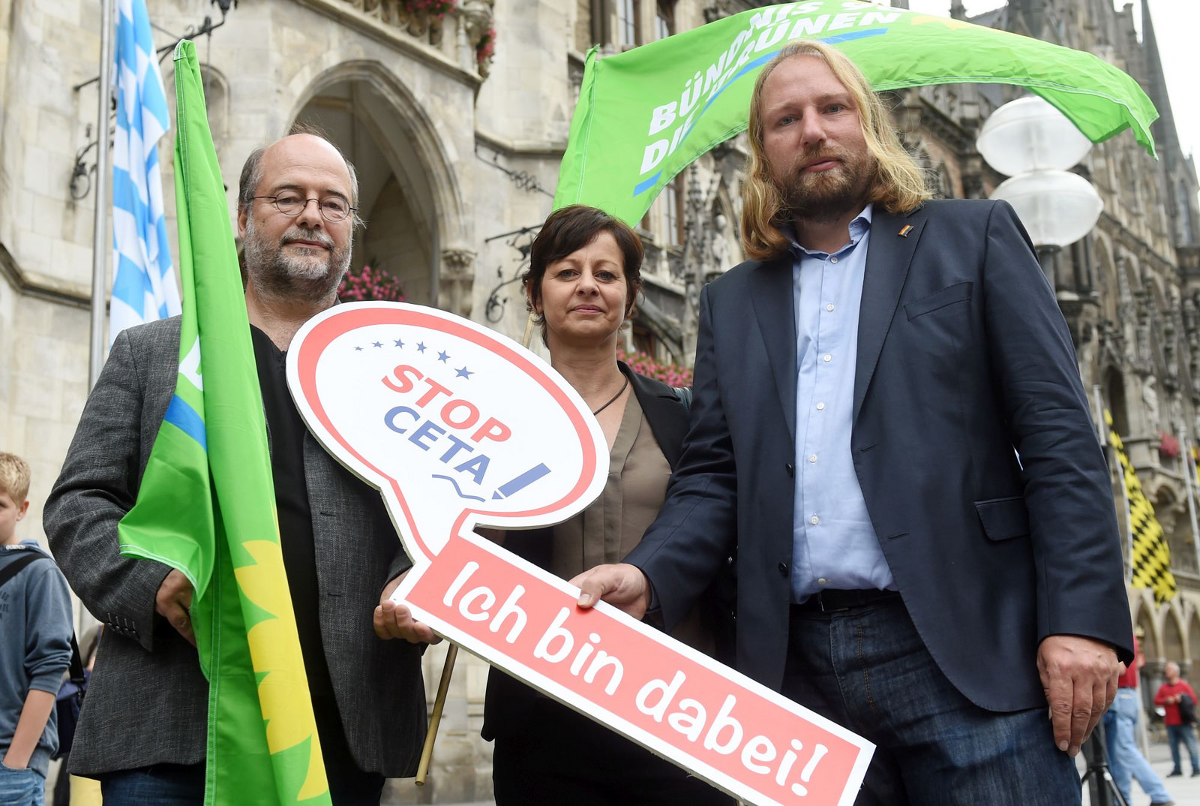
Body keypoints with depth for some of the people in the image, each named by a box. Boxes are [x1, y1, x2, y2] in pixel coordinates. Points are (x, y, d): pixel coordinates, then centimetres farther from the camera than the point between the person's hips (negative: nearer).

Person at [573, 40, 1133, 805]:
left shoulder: (974, 239, 7)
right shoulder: (733, 301, 17)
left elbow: (1059, 436, 0)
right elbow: (714, 475, 11)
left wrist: (1082, 618, -11)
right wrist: (649, 577, -9)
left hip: (962, 654, -3)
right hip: (800, 666, 3)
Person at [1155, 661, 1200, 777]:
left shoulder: (1184, 685, 3)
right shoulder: (1163, 687, 14)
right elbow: (1156, 700, 8)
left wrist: (1181, 699, -13)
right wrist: (1166, 701, -9)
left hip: (1184, 723, -4)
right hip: (1170, 723, 4)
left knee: (1191, 746, -5)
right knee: (1174, 747, 4)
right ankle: (1177, 769, 8)